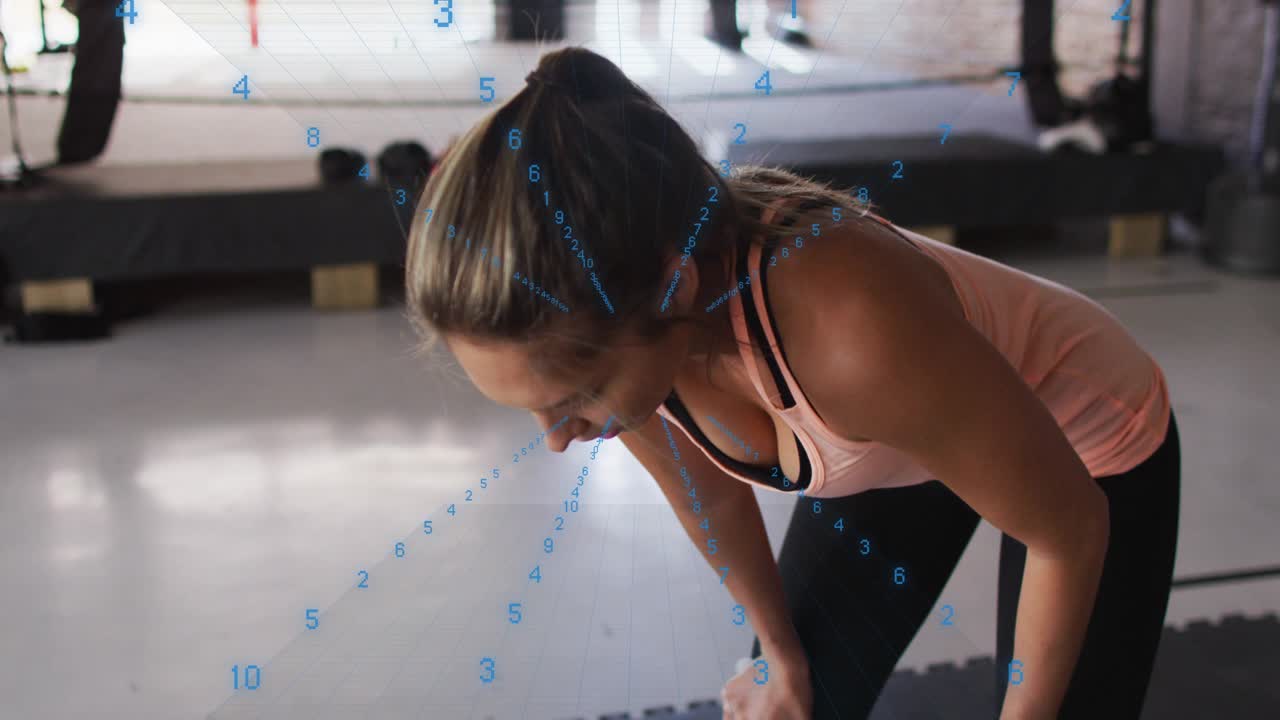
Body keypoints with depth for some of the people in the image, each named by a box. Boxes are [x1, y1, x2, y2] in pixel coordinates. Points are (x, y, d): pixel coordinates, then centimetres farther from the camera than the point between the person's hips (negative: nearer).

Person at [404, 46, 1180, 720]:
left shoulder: (853, 335, -45)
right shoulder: (611, 333, -26)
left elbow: (1070, 529, -26)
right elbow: (712, 497, -4)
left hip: (1091, 446, -4)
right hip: (902, 443, 4)